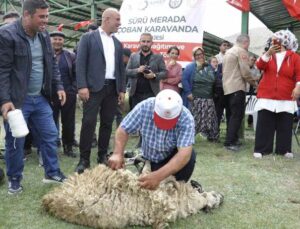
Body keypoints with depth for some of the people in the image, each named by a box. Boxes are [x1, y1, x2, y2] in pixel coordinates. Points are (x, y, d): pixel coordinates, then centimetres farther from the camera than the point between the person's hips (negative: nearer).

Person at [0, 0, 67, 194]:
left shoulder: (44, 35, 6)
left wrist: (58, 86, 6)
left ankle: (52, 173, 26)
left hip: (40, 98, 6)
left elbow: (52, 64, 15)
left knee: (50, 135, 11)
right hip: (17, 100, -6)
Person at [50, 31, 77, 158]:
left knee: (68, 122, 8)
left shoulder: (70, 56, 6)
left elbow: (76, 74, 5)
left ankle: (68, 147, 21)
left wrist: (73, 89, -5)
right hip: (50, 95, -1)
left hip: (68, 94, 2)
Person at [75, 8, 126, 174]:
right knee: (89, 123, -8)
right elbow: (80, 63, -6)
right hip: (94, 87, -5)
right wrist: (82, 86, -15)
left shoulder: (117, 43, 17)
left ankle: (102, 156, 19)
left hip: (112, 88, 5)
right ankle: (84, 159, 0)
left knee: (107, 123, 8)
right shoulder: (88, 37, 0)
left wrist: (122, 89, 11)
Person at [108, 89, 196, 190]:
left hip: (173, 157, -1)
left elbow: (184, 154, -41)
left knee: (189, 156, -30)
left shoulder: (186, 119, -32)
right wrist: (118, 153, -35)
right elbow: (123, 130, -17)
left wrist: (158, 176, -53)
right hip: (149, 159, 2)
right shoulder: (144, 107, -27)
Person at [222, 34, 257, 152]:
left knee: (231, 115, 13)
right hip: (237, 88, -9)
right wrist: (254, 83, 2)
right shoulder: (241, 51, -9)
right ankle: (230, 142, -12)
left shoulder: (228, 52, 18)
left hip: (227, 88, 9)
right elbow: (245, 72, -15)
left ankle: (232, 139, 17)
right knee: (237, 115, -9)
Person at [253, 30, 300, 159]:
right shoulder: (269, 54, 13)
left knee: (285, 126, 4)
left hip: (286, 99, -1)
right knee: (264, 125, 0)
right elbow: (260, 66, -5)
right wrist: (268, 54, -19)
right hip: (267, 97, 2)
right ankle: (261, 149, 6)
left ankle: (284, 149, 15)